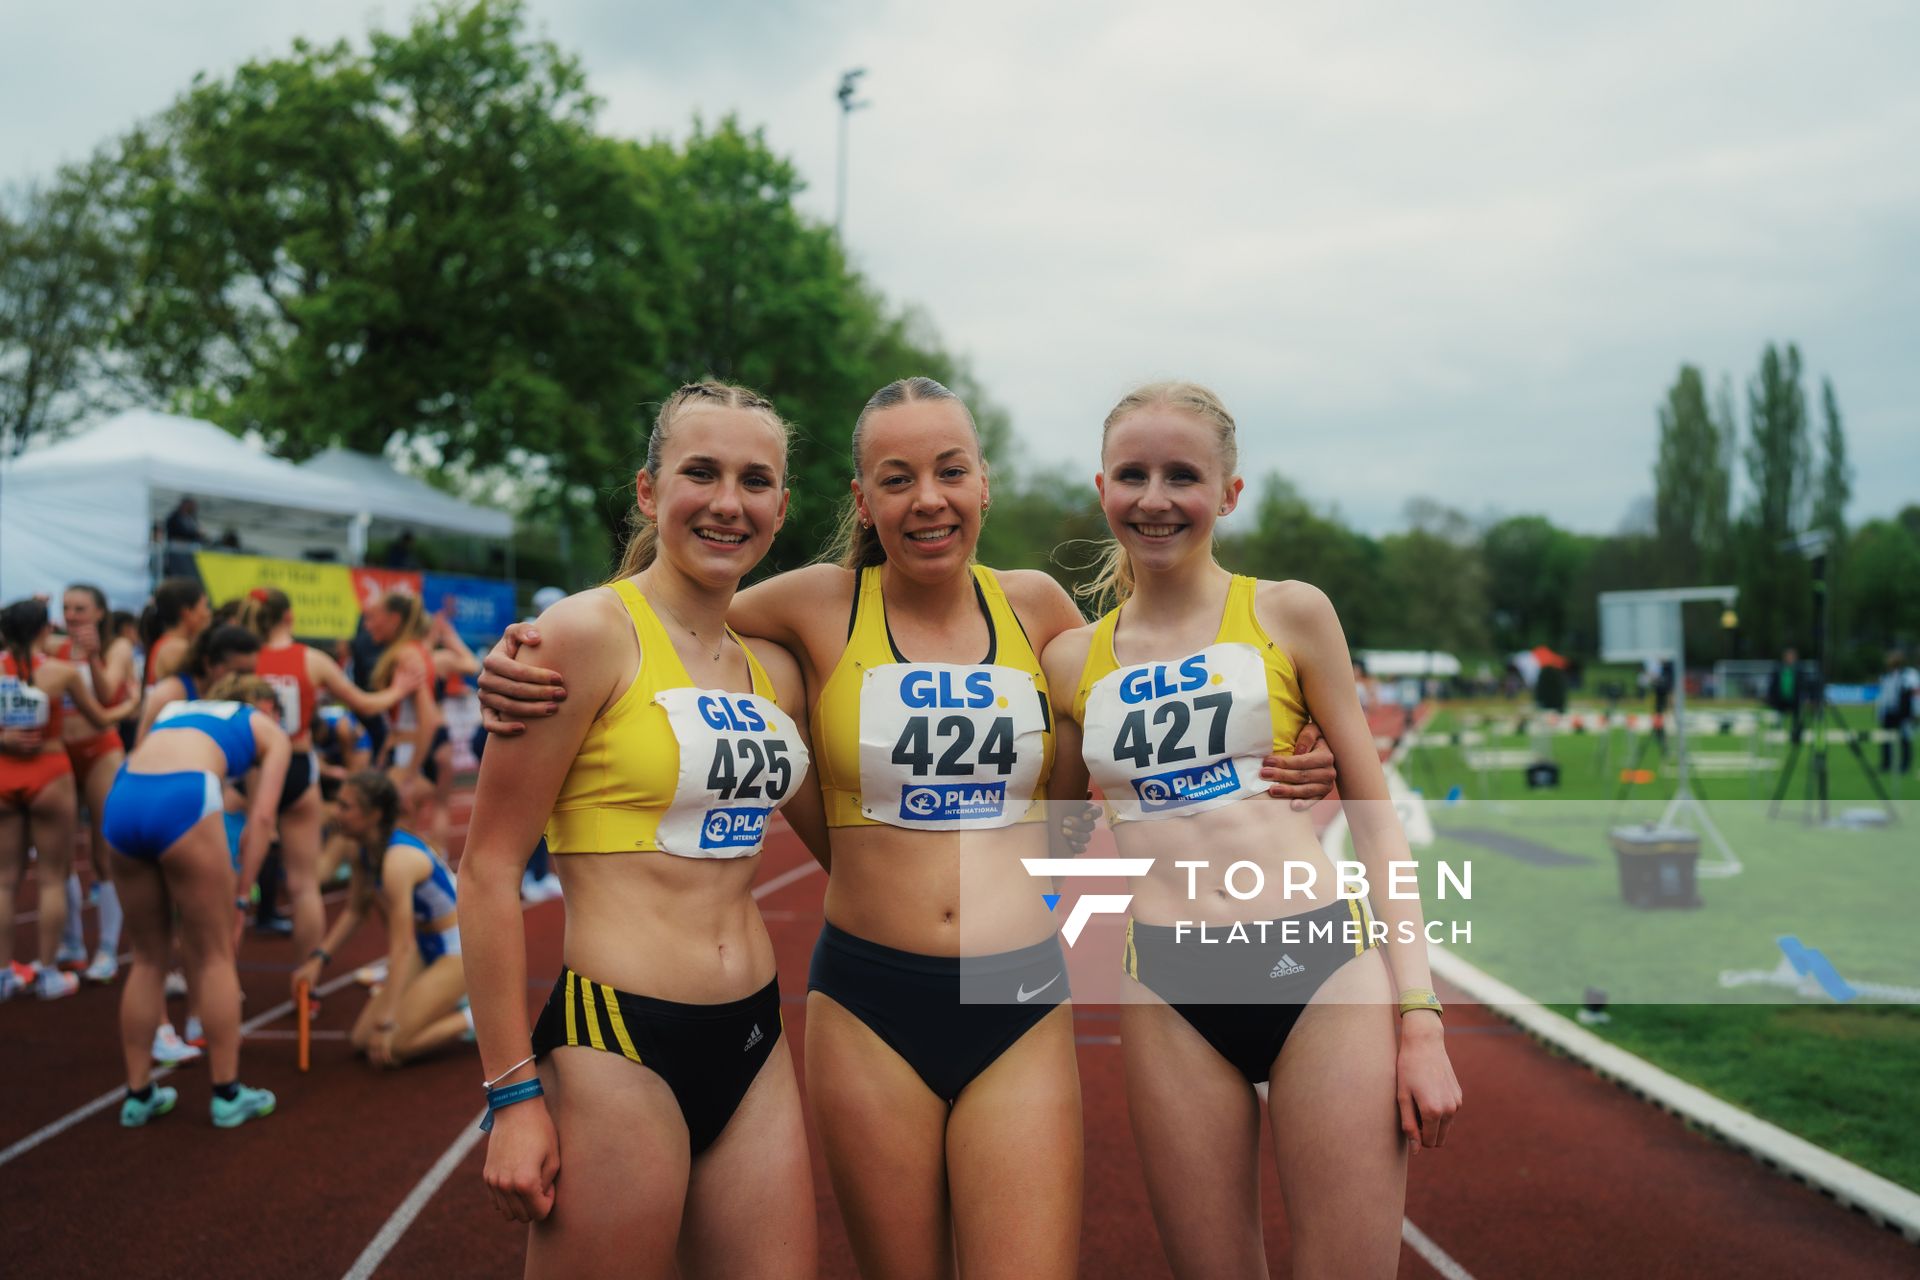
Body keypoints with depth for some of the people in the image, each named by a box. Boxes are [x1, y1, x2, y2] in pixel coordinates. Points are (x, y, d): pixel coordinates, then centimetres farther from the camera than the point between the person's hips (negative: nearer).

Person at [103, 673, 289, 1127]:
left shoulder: (176, 708, 37)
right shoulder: (271, 731, 24)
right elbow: (261, 818, 11)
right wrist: (240, 893, 11)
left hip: (122, 799, 5)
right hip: (183, 799, -5)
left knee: (148, 957, 19)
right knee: (214, 955, 10)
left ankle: (139, 1094, 26)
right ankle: (227, 1095, 16)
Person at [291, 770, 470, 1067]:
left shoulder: (398, 861, -29)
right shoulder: (366, 850, -2)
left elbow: (401, 947, -31)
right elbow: (355, 911, 12)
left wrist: (385, 1025, -32)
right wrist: (319, 959, 1)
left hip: (460, 950, -9)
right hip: (427, 947, 9)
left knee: (391, 1049, -17)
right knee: (363, 1040, 4)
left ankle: (473, 1018, 0)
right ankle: (448, 1005, 16)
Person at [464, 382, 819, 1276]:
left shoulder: (773, 669, 9)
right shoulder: (591, 633, -9)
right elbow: (488, 868, -10)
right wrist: (513, 1094, -11)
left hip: (755, 1043, 6)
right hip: (618, 1042, -6)